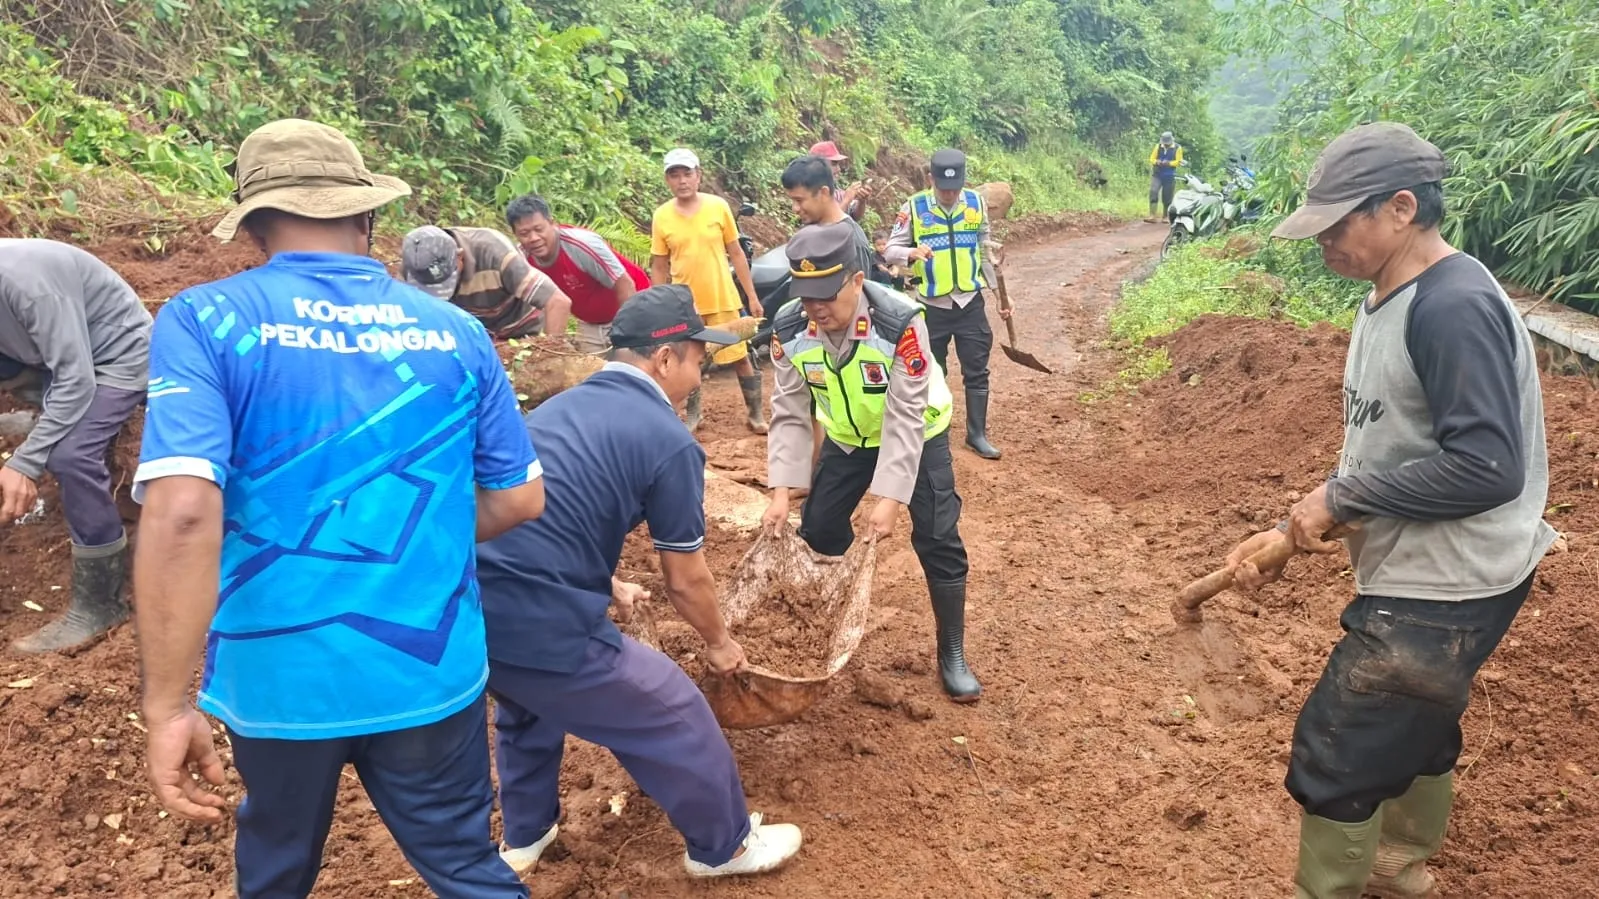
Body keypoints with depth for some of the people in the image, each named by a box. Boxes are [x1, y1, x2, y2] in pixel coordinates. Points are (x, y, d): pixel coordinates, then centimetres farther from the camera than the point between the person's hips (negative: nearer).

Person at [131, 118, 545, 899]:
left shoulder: (205, 321, -10)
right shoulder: (455, 332, -1)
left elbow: (181, 512, -23)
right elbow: (519, 499, 4)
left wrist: (168, 706, -19)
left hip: (279, 672, -1)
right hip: (431, 665, 1)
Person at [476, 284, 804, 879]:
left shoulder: (561, 406, 18)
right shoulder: (668, 440, -6)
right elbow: (686, 579, 2)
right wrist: (719, 643, 22)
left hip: (470, 608, 8)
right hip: (541, 627, -8)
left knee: (527, 704, 37)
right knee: (676, 720, 13)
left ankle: (524, 837, 56)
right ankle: (725, 847, 34)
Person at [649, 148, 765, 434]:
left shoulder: (718, 206, -5)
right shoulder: (661, 216, -4)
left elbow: (736, 254, 1)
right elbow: (659, 267, 2)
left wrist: (752, 296, 0)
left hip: (723, 300, -1)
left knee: (741, 358, 6)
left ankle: (757, 414, 19)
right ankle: (693, 414, 29)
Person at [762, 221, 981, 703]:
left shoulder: (901, 322, -36)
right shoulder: (788, 328, -23)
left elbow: (905, 419, -32)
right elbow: (790, 413, -14)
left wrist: (889, 498, -34)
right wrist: (781, 492, -21)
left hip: (917, 434, -4)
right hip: (847, 439, 4)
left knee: (937, 537, -7)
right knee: (817, 532, 6)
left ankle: (952, 655, 10)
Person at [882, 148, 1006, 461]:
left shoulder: (976, 203, 0)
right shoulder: (914, 207, -9)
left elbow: (985, 246, 11)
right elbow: (891, 250, -6)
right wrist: (911, 253, -30)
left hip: (970, 302, 2)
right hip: (932, 305, -2)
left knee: (977, 371, 7)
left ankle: (977, 434, 20)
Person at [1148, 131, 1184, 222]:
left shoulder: (1177, 148, -1)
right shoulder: (1158, 146, 6)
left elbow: (1178, 161, -5)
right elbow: (1152, 158, 7)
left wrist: (1169, 163, -23)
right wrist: (1157, 162, -16)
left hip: (1169, 176, -1)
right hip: (1157, 174, 1)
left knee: (1167, 197, 3)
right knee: (1153, 192, -19)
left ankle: (1164, 217, 17)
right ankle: (1152, 215, -22)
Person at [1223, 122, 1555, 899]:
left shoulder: (1454, 307, -23)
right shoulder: (1387, 303, 7)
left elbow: (1487, 467, -30)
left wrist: (1339, 497, -20)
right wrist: (1292, 531, 4)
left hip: (1443, 591, -10)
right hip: (1422, 578, 10)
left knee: (1332, 761, -1)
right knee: (1414, 729, 28)